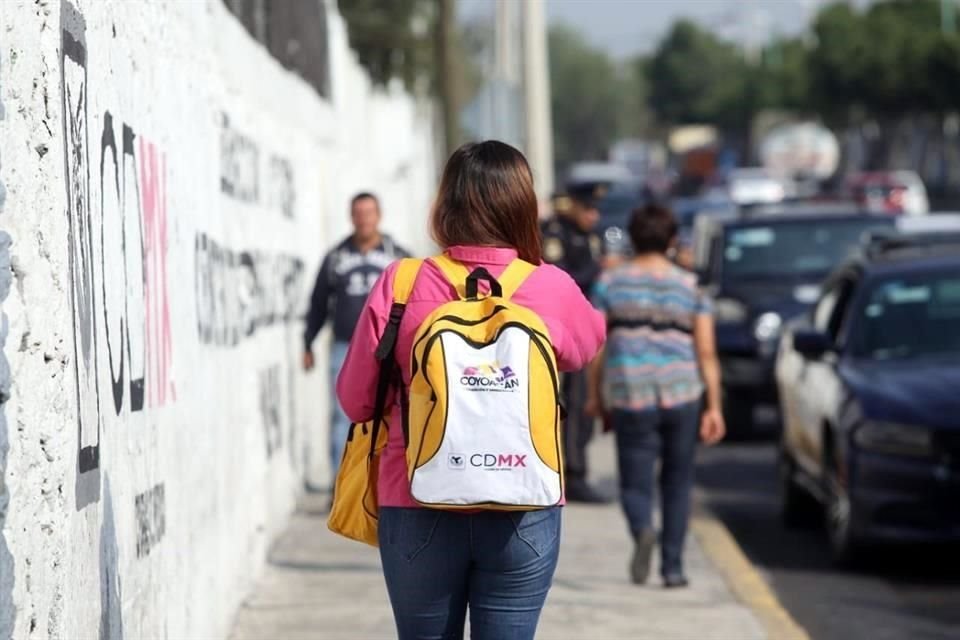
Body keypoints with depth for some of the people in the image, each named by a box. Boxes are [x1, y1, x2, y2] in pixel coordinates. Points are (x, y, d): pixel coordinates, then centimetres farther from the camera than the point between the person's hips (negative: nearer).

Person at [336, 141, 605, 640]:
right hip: (522, 516, 0)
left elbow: (356, 398, 1)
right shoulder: (552, 289, -6)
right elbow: (589, 342, 17)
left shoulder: (400, 286, -8)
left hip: (418, 510, 0)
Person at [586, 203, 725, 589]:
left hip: (629, 395, -1)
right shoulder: (691, 286, 2)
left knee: (635, 482, 5)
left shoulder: (610, 283, 2)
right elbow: (706, 351, -2)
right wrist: (714, 407, -1)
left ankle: (643, 530, -26)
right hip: (681, 393, 1)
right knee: (677, 482, 15)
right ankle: (673, 565, 12)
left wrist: (595, 395, 12)